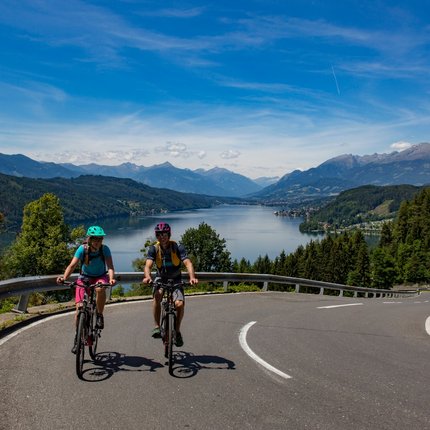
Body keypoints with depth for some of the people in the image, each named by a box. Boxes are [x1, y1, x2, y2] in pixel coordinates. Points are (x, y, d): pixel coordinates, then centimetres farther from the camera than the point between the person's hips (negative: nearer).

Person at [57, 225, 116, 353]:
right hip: (84, 277, 1)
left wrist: (111, 279, -45)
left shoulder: (105, 249, -18)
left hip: (100, 277, -1)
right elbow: (72, 265, -25)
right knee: (79, 307, -12)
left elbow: (110, 266, -25)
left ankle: (99, 315, -13)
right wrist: (64, 277, -43)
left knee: (100, 289, -37)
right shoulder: (82, 249, -19)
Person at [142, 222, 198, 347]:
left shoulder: (178, 247, -17)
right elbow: (148, 265, -26)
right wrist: (147, 276, -50)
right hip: (161, 278, 1)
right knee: (157, 295, -32)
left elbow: (188, 263, -28)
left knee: (180, 304, -22)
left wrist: (192, 277, -48)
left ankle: (177, 330, 2)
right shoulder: (153, 249, -13)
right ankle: (157, 326, -18)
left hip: (175, 279, 0)